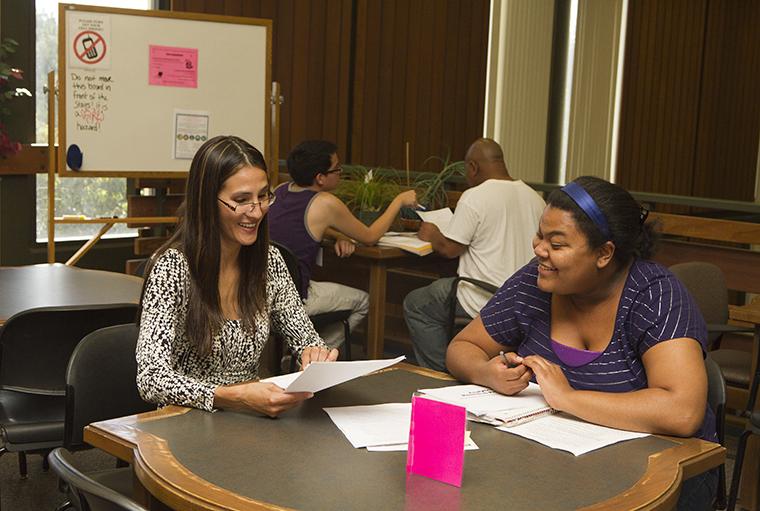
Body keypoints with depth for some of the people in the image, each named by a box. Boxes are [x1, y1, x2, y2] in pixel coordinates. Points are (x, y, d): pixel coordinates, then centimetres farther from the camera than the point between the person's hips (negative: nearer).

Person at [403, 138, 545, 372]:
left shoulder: (474, 197, -15)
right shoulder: (535, 198, 6)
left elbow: (449, 249, -13)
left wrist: (432, 234, 9)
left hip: (486, 303, -8)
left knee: (414, 304, 13)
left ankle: (440, 372, 17)